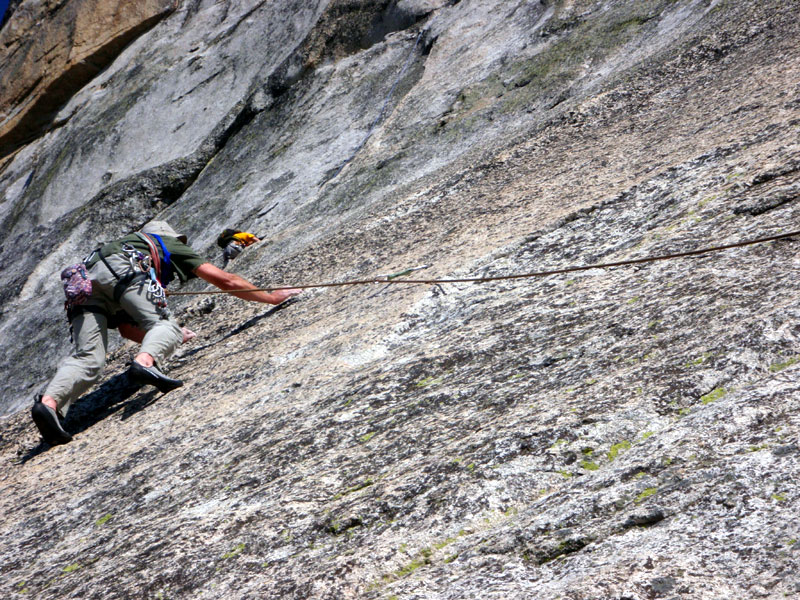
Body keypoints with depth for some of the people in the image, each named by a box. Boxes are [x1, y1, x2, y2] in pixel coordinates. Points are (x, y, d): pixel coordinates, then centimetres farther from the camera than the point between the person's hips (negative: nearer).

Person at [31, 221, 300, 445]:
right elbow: (224, 280, 29)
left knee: (89, 359, -5)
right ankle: (145, 362, -41)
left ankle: (49, 403, -27)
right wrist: (272, 297, 36)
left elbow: (127, 328, 44)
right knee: (165, 325, -9)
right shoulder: (172, 245, 34)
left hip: (85, 278, 6)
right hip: (121, 268, -6)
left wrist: (164, 338, 56)